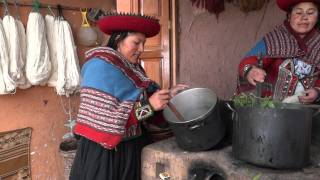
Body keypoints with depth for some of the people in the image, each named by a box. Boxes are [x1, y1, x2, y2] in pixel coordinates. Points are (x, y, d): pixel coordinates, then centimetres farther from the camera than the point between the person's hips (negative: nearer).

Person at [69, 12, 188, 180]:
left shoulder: (132, 67, 9)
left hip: (131, 147, 8)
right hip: (104, 152, -8)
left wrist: (168, 94, -6)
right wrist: (149, 106, -27)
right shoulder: (100, 66, -18)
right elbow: (105, 118, -25)